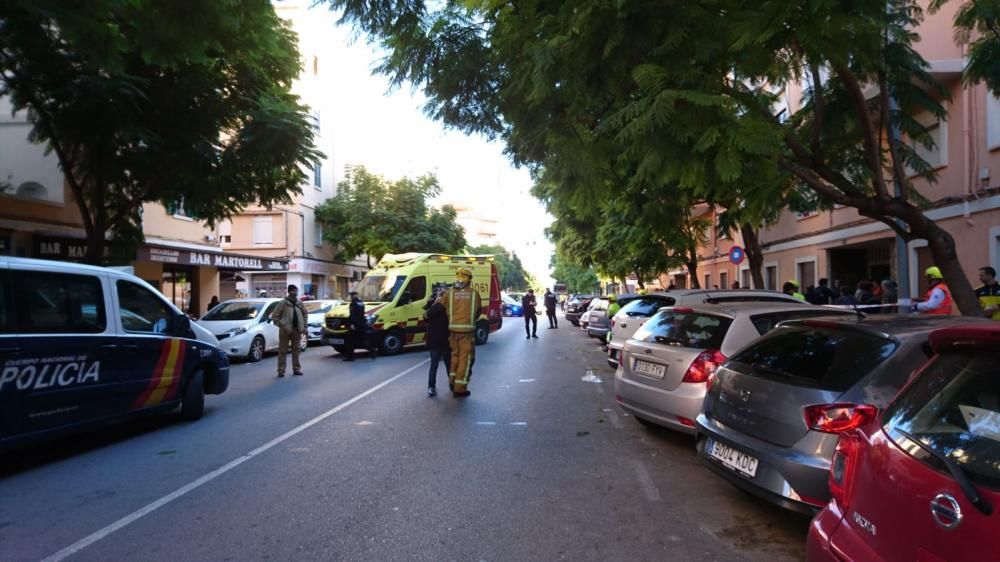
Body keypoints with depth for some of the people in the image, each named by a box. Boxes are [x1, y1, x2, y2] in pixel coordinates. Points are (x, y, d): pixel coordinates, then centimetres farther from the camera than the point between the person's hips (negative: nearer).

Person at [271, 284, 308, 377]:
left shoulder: (300, 303, 7)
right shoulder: (283, 303, -7)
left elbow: (305, 314, 17)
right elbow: (275, 316, -6)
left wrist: (304, 326, 8)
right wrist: (282, 326, -12)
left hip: (297, 330, 4)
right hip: (285, 331, -4)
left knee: (296, 350, 11)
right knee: (283, 351, -1)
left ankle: (296, 369, 19)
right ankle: (281, 370, 3)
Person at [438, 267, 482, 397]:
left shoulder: (449, 292, 1)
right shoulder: (474, 293, 0)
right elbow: (479, 310, 10)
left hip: (453, 329, 3)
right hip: (467, 330, -3)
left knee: (455, 354, 23)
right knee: (465, 358, 4)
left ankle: (452, 381, 27)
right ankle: (460, 387, 4)